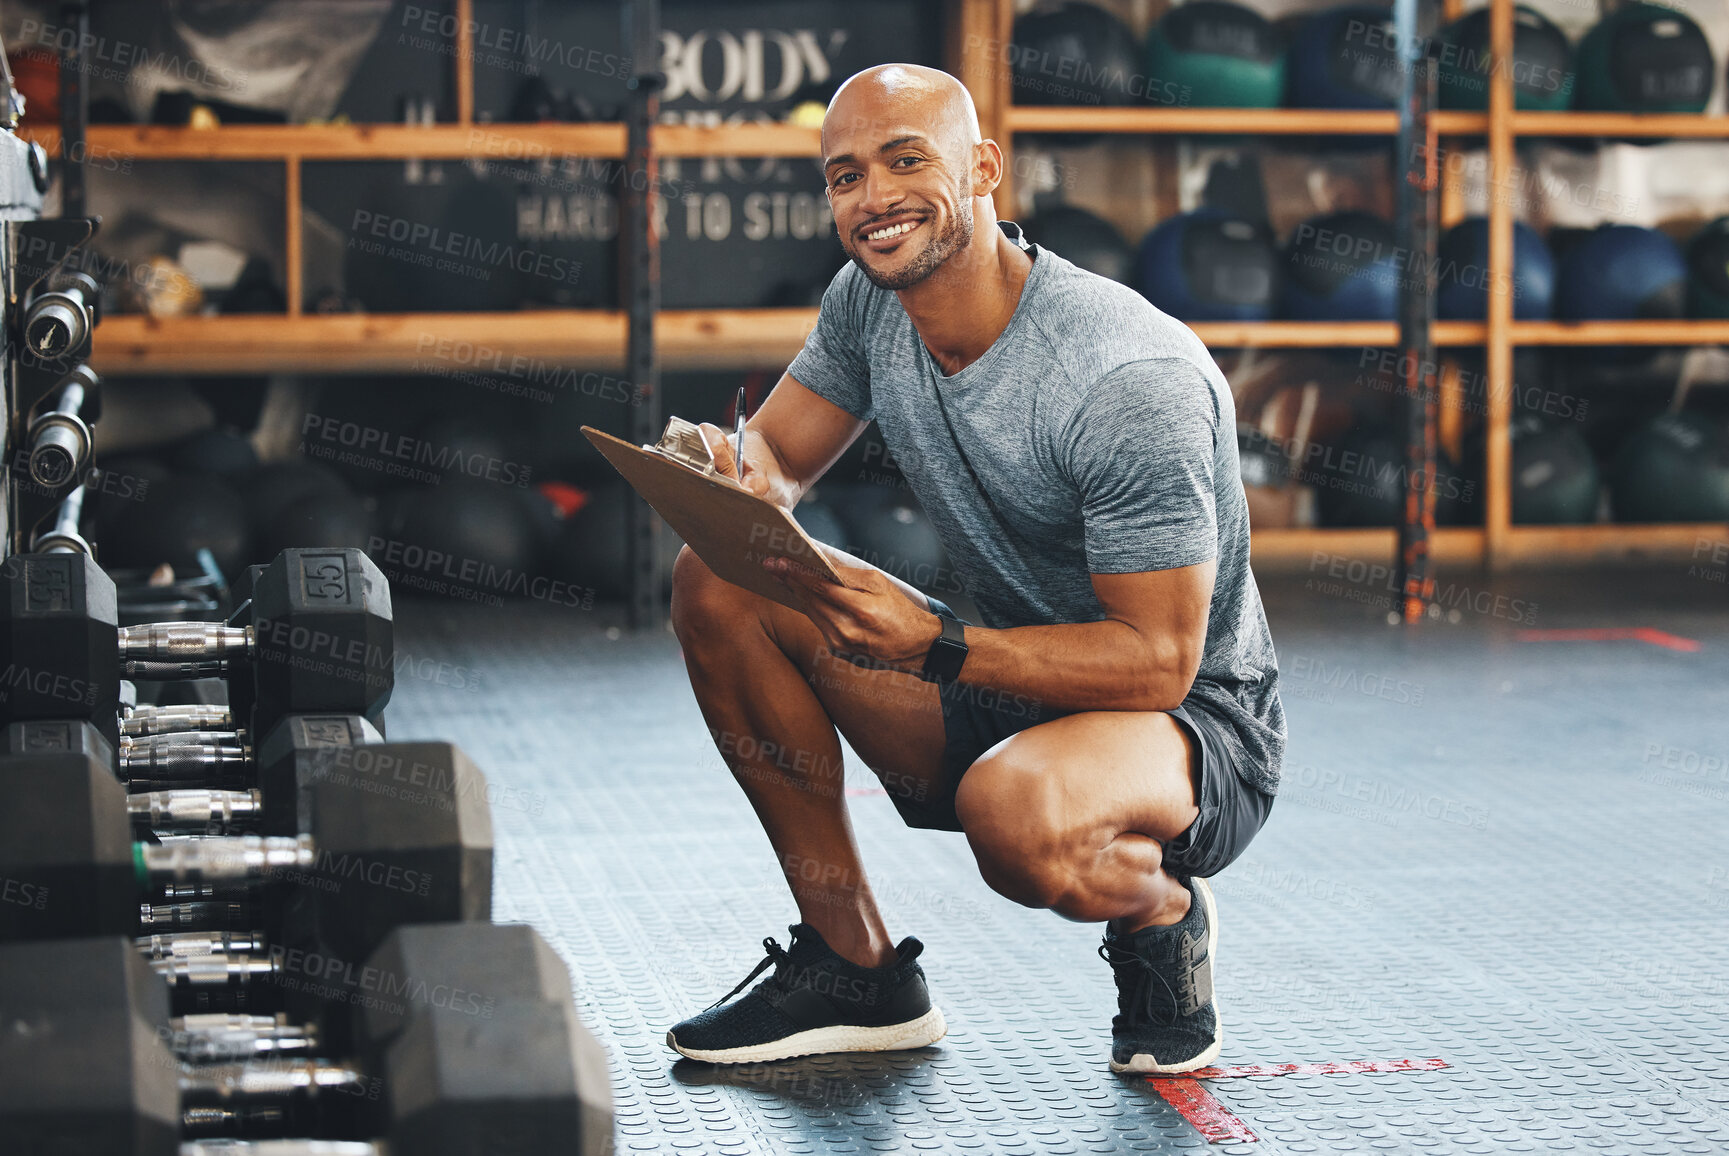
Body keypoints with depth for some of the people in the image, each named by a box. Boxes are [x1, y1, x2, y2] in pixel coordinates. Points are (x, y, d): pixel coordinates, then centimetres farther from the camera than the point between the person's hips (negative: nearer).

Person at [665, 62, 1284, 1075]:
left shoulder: (1136, 378, -27)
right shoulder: (870, 303, -4)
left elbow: (1156, 661, -26)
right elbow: (778, 459, 6)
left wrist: (935, 643, -37)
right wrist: (725, 472, -20)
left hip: (1193, 723, -7)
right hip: (1008, 690, 8)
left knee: (1014, 807, -41)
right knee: (719, 582, -8)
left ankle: (1164, 916, -2)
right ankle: (856, 968, 0)